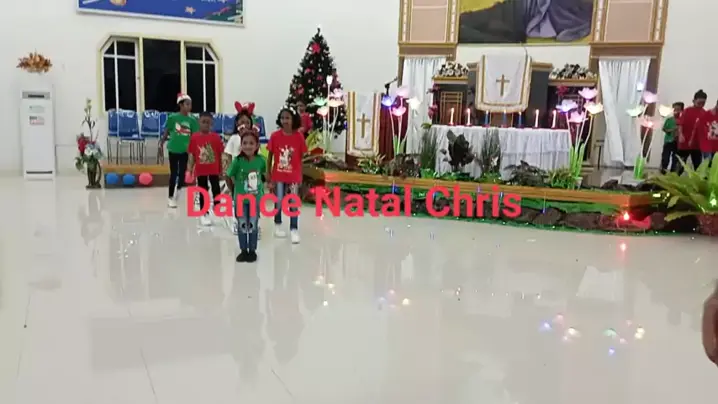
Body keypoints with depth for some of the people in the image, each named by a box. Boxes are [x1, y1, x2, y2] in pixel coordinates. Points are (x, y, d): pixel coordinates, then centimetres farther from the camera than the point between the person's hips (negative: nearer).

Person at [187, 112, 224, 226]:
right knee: (203, 192, 11)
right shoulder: (194, 137, -5)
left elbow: (220, 155, -1)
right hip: (201, 170, 0)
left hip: (214, 170, 0)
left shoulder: (216, 137, -6)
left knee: (216, 189, 5)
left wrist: (222, 169, 1)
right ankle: (204, 214, 22)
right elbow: (192, 155, 0)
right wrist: (189, 169, -2)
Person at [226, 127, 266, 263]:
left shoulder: (261, 160, -9)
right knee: (242, 226, 9)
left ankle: (252, 250, 24)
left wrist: (260, 186, 7)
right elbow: (228, 177, -5)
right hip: (241, 199, -1)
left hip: (255, 198, 1)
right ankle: (243, 251, 23)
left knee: (253, 225, 10)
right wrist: (235, 189, 1)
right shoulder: (237, 161, -16)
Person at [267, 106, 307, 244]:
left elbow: (301, 158, 0)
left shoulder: (299, 137, -8)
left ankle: (294, 230, 13)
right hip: (278, 176, 0)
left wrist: (300, 176, 2)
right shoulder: (275, 136, -8)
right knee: (279, 202, 10)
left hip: (294, 176, 0)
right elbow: (270, 157, 0)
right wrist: (269, 177, 0)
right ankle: (277, 225, 31)